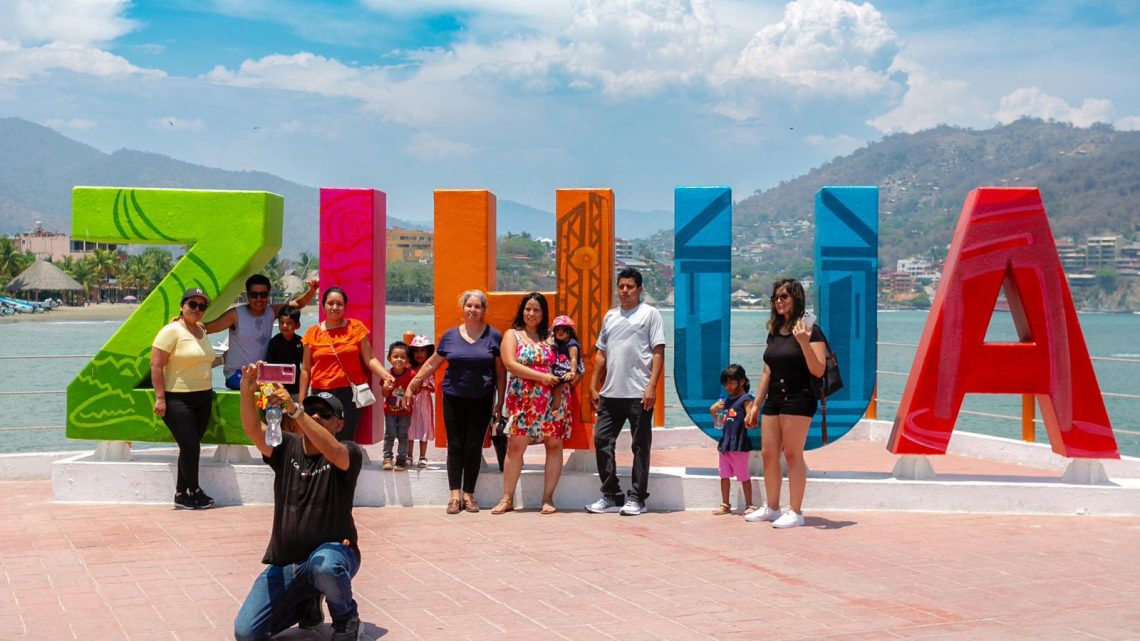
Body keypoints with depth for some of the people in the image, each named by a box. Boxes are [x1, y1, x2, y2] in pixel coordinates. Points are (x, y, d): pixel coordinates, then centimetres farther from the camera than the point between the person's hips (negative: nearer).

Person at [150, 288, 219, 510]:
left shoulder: (201, 331, 12)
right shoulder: (171, 331, -11)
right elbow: (156, 365, -15)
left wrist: (217, 360, 10)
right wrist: (160, 398, -19)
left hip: (203, 397, 8)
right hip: (177, 399, -7)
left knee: (191, 447, 9)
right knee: (191, 446, -8)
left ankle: (181, 495, 17)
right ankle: (194, 491, 10)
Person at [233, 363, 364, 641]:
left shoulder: (349, 453, -5)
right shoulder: (287, 448, 7)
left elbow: (333, 451, -29)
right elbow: (252, 429, -10)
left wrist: (293, 409, -40)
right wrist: (247, 392, -31)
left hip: (331, 552, -4)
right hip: (284, 563, 4)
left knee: (324, 565, -41)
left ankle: (346, 618, -6)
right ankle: (306, 603, 21)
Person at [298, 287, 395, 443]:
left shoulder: (356, 327, 5)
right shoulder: (313, 333, 8)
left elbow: (369, 359, 3)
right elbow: (306, 370, 12)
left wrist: (387, 376, -14)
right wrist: (301, 401, 10)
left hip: (349, 394, -1)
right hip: (321, 394, 1)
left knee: (346, 441, -9)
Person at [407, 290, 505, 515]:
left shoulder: (493, 336, 1)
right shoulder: (450, 335, 4)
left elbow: (500, 372, 3)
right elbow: (433, 363, 11)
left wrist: (500, 401, 1)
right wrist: (414, 382, 7)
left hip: (481, 400, -1)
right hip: (454, 399, 1)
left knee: (474, 447, 3)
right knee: (455, 446, 1)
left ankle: (469, 494, 12)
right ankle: (455, 495, 4)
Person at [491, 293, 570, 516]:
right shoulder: (512, 335, 7)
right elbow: (511, 364, -7)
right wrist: (541, 376, -13)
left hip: (551, 400, 3)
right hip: (522, 400, -3)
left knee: (554, 445, -1)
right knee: (515, 446, -6)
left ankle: (548, 499, 7)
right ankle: (507, 499, 2)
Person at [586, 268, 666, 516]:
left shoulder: (650, 314, 1)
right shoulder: (610, 316, 17)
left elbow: (658, 353, -5)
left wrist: (652, 386, -14)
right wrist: (594, 387, 13)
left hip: (638, 394, -5)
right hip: (610, 393, 6)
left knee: (640, 446, 1)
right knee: (602, 440, 4)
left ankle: (637, 498, 8)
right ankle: (611, 496, 13)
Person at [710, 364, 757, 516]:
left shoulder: (745, 399, -7)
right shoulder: (726, 400, 15)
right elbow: (719, 424, 20)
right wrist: (713, 411, 6)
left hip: (739, 444, -7)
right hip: (724, 443, 7)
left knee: (744, 476, 0)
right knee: (724, 476, 12)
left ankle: (749, 505, 8)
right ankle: (725, 505, 21)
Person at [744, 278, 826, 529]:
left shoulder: (810, 331, -6)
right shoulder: (774, 332, 14)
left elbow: (818, 371, -14)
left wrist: (803, 343, -26)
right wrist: (756, 405, 18)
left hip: (798, 400, -7)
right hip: (773, 399, 7)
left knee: (792, 454, -6)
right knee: (768, 453, 7)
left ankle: (796, 512, 0)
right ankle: (771, 508, 18)